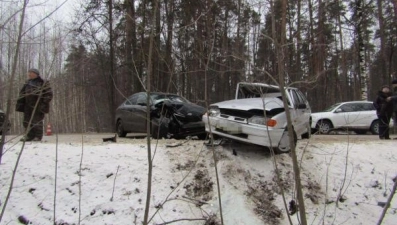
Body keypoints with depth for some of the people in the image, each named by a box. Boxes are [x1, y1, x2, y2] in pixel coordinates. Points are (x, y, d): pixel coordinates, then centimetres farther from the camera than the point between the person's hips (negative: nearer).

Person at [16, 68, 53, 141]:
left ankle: (38, 136, 6)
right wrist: (20, 104, 12)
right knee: (27, 121, 7)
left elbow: (49, 94, -6)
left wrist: (44, 103, -15)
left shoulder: (43, 83, -3)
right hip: (28, 106, 6)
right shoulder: (27, 83, 16)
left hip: (38, 107, -6)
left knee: (37, 121, -4)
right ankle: (30, 135, 18)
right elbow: (22, 94, 21)